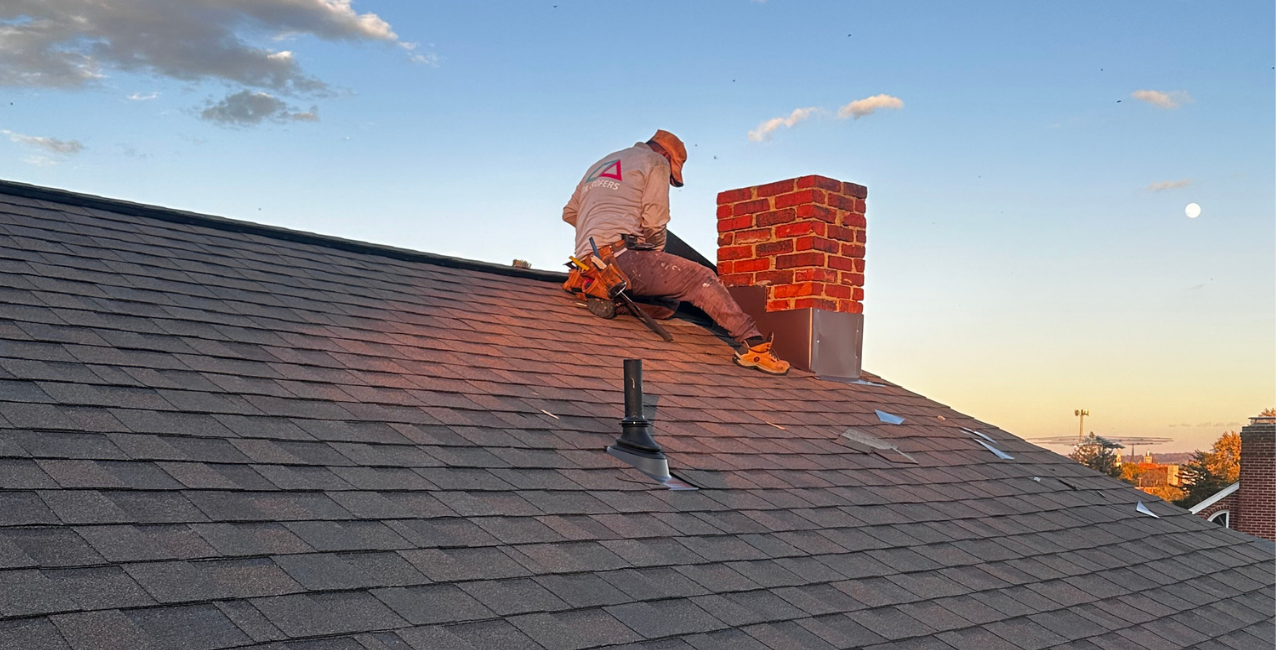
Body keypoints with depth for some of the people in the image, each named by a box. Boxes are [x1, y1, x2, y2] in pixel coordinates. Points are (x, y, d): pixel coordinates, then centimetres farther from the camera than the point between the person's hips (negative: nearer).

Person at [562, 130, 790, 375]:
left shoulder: (599, 164, 31)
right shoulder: (656, 162, 8)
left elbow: (569, 213, 30)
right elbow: (654, 222, -2)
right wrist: (656, 254, 15)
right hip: (620, 256, -8)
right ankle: (752, 342, -17)